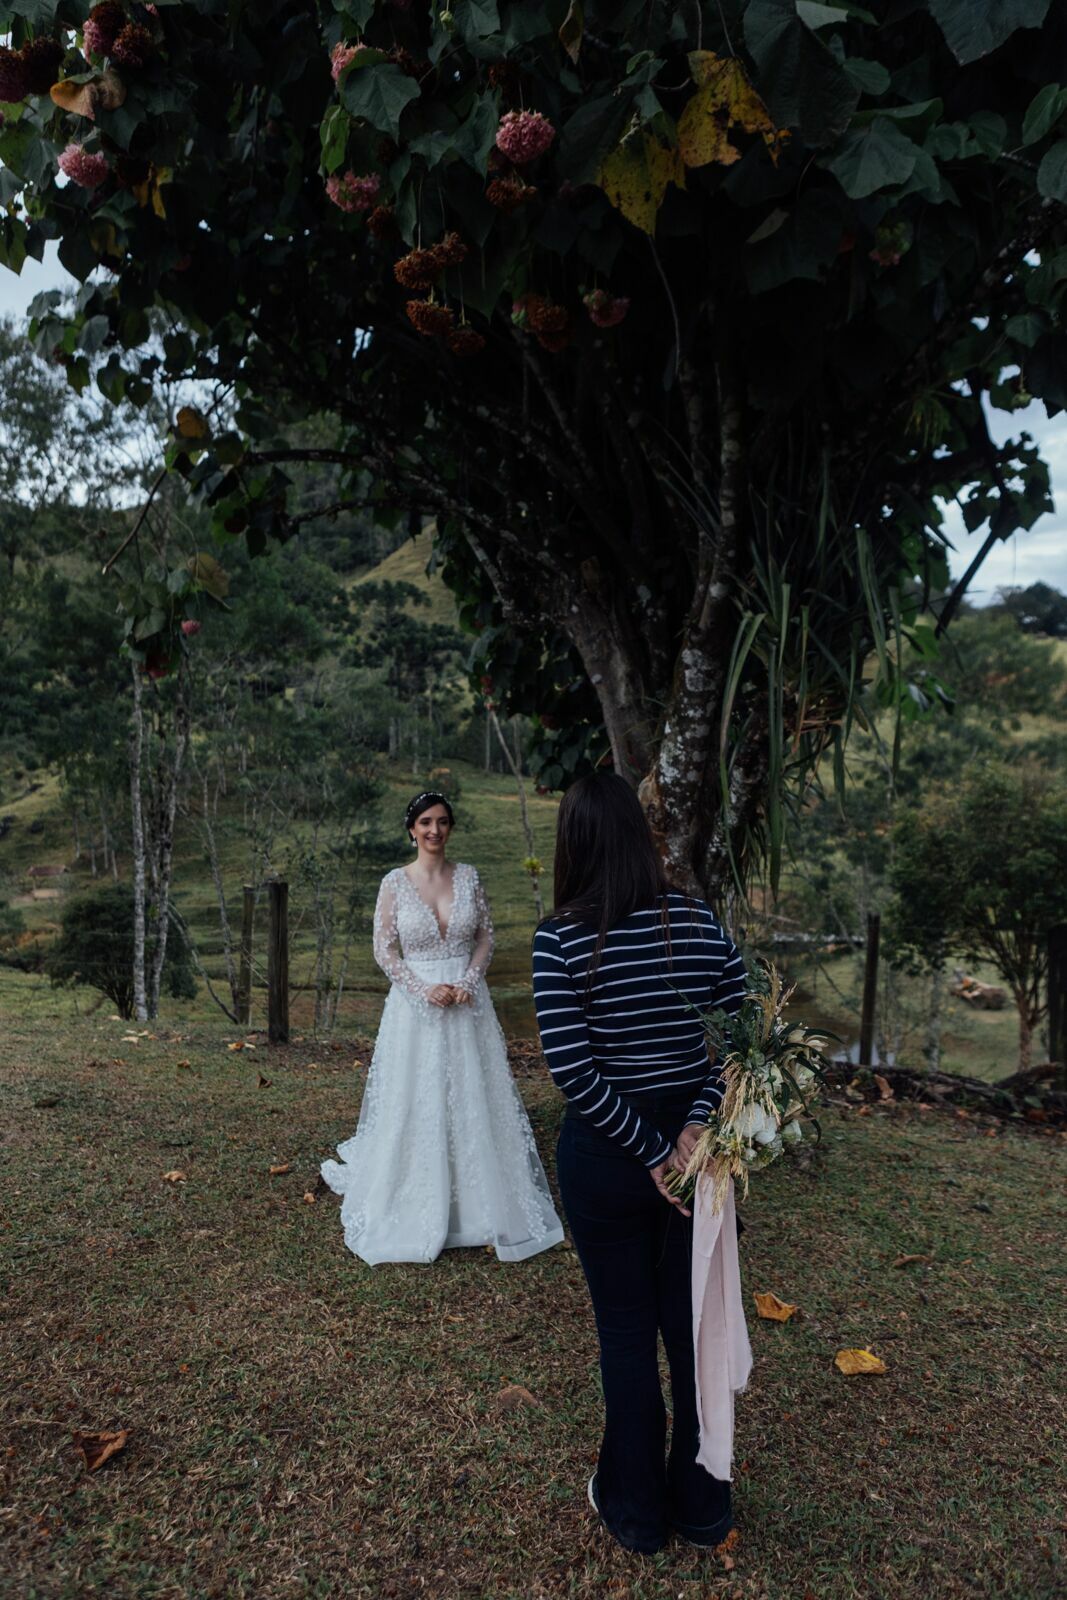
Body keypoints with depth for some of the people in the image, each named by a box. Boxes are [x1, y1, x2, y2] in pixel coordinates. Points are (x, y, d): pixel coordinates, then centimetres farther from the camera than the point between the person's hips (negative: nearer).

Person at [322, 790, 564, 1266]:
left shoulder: (468, 876, 2)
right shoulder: (395, 882, -5)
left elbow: (486, 937, 5)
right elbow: (384, 950, -4)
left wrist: (467, 982, -10)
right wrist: (426, 989, -14)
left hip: (468, 1003, 2)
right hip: (416, 1007, -2)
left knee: (473, 1101, 8)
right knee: (416, 1105, 5)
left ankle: (478, 1203, 23)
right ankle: (418, 1206, 22)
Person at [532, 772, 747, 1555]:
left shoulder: (562, 939, -16)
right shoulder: (701, 920, -7)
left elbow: (570, 1067, -20)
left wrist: (651, 1152, -13)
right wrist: (696, 1125, -14)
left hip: (604, 1156, -3)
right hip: (699, 1147, 3)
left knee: (627, 1334, 16)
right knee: (694, 1326, 19)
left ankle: (637, 1511, 35)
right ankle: (702, 1507, 38)